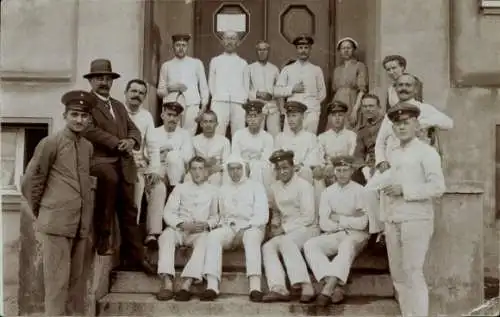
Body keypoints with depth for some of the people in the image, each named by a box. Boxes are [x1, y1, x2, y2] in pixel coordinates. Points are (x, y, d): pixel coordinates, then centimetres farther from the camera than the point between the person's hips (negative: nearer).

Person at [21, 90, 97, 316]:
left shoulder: (88, 147, 11)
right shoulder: (50, 143, -6)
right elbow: (30, 182, -1)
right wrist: (40, 212, 7)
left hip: (83, 223, 6)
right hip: (57, 221, -6)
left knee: (78, 278, 13)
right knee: (58, 280, -2)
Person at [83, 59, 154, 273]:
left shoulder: (119, 106, 23)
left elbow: (134, 129, 17)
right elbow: (91, 131, -13)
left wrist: (131, 141, -6)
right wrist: (118, 143, -14)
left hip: (124, 164, 7)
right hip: (99, 160, -6)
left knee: (129, 210, 5)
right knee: (110, 177, -38)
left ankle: (134, 256, 14)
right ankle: (103, 236, -24)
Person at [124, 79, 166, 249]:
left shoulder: (147, 116, 12)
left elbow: (153, 145, 8)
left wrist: (154, 169, -4)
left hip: (142, 164, 5)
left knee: (159, 186, -18)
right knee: (138, 183, -30)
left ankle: (153, 233, -17)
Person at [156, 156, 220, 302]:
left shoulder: (212, 190, 17)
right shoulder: (180, 188, 17)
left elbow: (215, 215, 15)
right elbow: (168, 212, 6)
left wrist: (206, 224, -9)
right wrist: (183, 224, -12)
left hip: (200, 231, -1)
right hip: (179, 228, 1)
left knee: (204, 240, -36)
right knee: (166, 235, -33)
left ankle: (187, 284, -49)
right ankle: (167, 282, -45)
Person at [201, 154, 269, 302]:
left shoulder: (256, 186, 10)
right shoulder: (223, 189, 22)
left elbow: (262, 215, -2)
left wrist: (246, 227, -14)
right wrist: (226, 225, -3)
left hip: (252, 228, -3)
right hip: (229, 228, 3)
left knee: (251, 237, -38)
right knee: (213, 236, -30)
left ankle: (255, 287, -51)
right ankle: (212, 286, -42)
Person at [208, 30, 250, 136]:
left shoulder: (243, 63, 17)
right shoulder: (215, 61, 15)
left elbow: (246, 85, 16)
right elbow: (211, 83, 14)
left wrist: (243, 100, 3)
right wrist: (217, 97, 3)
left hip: (238, 104, 1)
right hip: (220, 103, -1)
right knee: (217, 134, -12)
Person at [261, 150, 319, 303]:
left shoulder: (303, 185, -5)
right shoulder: (275, 188, 15)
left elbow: (308, 217, -11)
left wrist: (284, 229, -13)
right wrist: (275, 224, 5)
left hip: (306, 229, -6)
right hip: (285, 232, 6)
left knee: (285, 241, -34)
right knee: (267, 247, -21)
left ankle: (306, 286, -42)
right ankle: (278, 288, -38)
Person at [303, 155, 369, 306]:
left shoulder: (360, 191, -1)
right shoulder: (328, 192, 9)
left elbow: (362, 223, -8)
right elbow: (324, 224, 1)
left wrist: (338, 218, -6)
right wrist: (350, 220, -6)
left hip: (355, 235, -3)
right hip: (333, 235, 4)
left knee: (347, 246, -38)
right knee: (310, 245, -24)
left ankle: (328, 288, -41)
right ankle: (336, 286, -38)